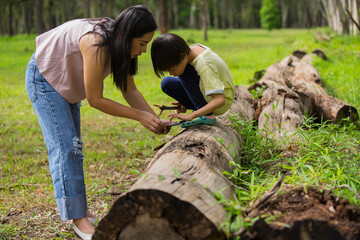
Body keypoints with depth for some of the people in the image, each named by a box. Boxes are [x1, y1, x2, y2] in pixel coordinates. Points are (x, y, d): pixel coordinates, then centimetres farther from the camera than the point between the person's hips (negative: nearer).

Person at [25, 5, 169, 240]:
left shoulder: (119, 45, -11)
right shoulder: (96, 44, -38)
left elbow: (130, 90, -5)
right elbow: (95, 100, -32)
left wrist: (155, 119, -15)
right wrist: (140, 116, -29)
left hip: (67, 83, 9)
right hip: (44, 79, -9)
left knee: (73, 146, 12)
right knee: (64, 146, -13)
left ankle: (78, 208, 21)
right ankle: (78, 218, -11)